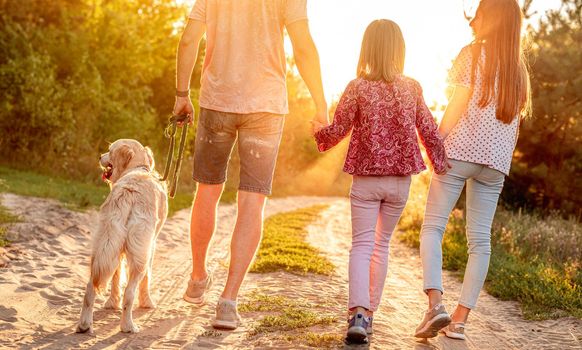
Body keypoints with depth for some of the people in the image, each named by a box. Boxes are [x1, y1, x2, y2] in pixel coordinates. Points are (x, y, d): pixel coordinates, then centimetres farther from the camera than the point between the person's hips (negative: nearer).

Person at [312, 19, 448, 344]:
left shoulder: (358, 88, -8)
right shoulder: (412, 88, 0)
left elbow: (336, 133, -5)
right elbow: (430, 131, 0)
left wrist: (317, 131, 16)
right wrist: (442, 165, 13)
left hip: (366, 179, -2)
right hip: (400, 182, 3)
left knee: (362, 244, -1)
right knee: (382, 244, 17)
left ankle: (358, 313, -19)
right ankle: (370, 311, 22)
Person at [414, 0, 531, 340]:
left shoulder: (473, 54, 0)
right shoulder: (519, 67, 16)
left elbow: (459, 104, -7)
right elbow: (515, 119, 13)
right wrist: (503, 156, 17)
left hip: (460, 150, -5)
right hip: (495, 159, 5)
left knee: (432, 227, 1)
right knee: (480, 239, 5)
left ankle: (436, 303, -16)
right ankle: (460, 319, 3)